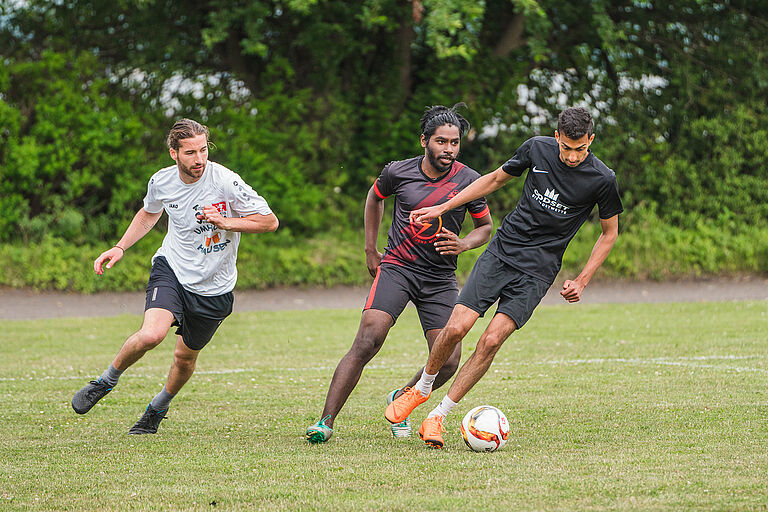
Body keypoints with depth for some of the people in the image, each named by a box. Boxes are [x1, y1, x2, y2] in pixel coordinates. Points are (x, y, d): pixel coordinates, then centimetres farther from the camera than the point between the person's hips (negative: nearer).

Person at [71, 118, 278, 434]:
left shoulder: (226, 182, -19)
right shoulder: (162, 182, -7)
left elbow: (270, 221, -12)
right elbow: (149, 214, 17)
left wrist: (226, 222, -25)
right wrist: (120, 248, 8)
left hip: (213, 287, 0)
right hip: (171, 269, 0)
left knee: (185, 357, 12)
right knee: (151, 334, -26)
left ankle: (159, 408, 43)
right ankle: (108, 380, 2)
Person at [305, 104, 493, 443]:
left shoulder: (469, 181, -5)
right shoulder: (398, 172, -4)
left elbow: (485, 226, 10)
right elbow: (375, 196, 18)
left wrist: (464, 244, -12)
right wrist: (370, 248, 15)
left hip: (440, 278, 2)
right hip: (396, 267, -2)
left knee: (448, 362, -9)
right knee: (367, 341, -22)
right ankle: (326, 421, -19)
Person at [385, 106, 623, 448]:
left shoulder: (603, 180, -9)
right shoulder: (537, 149, -2)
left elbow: (610, 232, 7)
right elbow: (496, 179, 14)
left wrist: (581, 282, 2)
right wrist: (442, 208, 12)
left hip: (537, 271, -2)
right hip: (501, 252, 2)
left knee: (491, 340, -15)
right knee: (455, 328, -10)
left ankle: (437, 417, -3)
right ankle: (422, 389, 18)